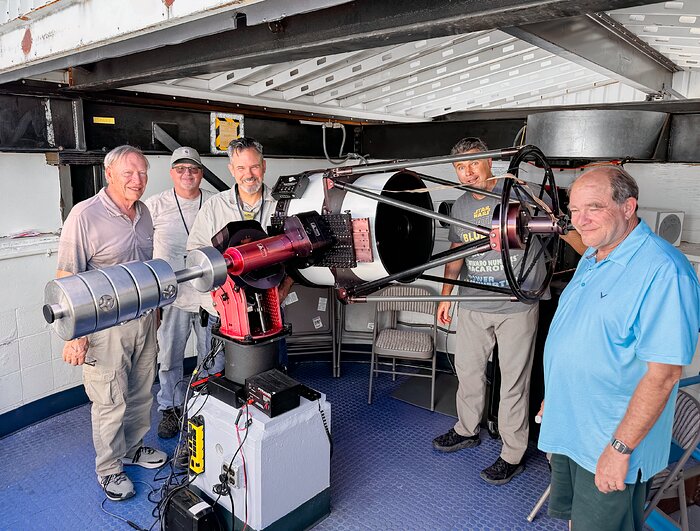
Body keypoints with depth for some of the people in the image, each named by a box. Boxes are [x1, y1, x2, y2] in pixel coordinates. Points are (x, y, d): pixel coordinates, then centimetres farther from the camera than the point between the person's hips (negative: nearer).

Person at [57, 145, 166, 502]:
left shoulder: (144, 213, 6)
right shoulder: (85, 216, -15)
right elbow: (66, 279, -16)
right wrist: (74, 336, -18)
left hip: (144, 320, 7)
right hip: (106, 327, -6)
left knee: (141, 392, 19)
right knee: (110, 401, 5)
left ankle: (133, 447, 40)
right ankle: (109, 468, 26)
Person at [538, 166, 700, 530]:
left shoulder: (662, 271, -23)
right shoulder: (591, 259, 6)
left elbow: (662, 374, -25)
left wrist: (620, 448, -21)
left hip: (609, 445, -8)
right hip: (566, 429, 8)